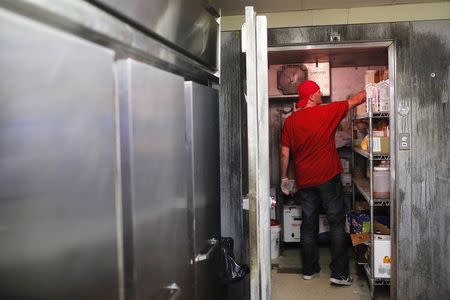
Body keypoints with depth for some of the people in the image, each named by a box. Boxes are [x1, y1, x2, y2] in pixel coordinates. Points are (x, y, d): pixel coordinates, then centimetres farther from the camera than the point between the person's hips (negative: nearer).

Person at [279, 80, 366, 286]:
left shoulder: (290, 121, 2)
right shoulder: (328, 111, -6)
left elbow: (284, 153, 4)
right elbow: (356, 100, 7)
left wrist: (284, 178, 14)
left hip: (304, 181, 4)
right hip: (328, 177, -3)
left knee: (309, 226, 12)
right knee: (337, 224, 4)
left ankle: (309, 270, 22)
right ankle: (339, 273, 6)